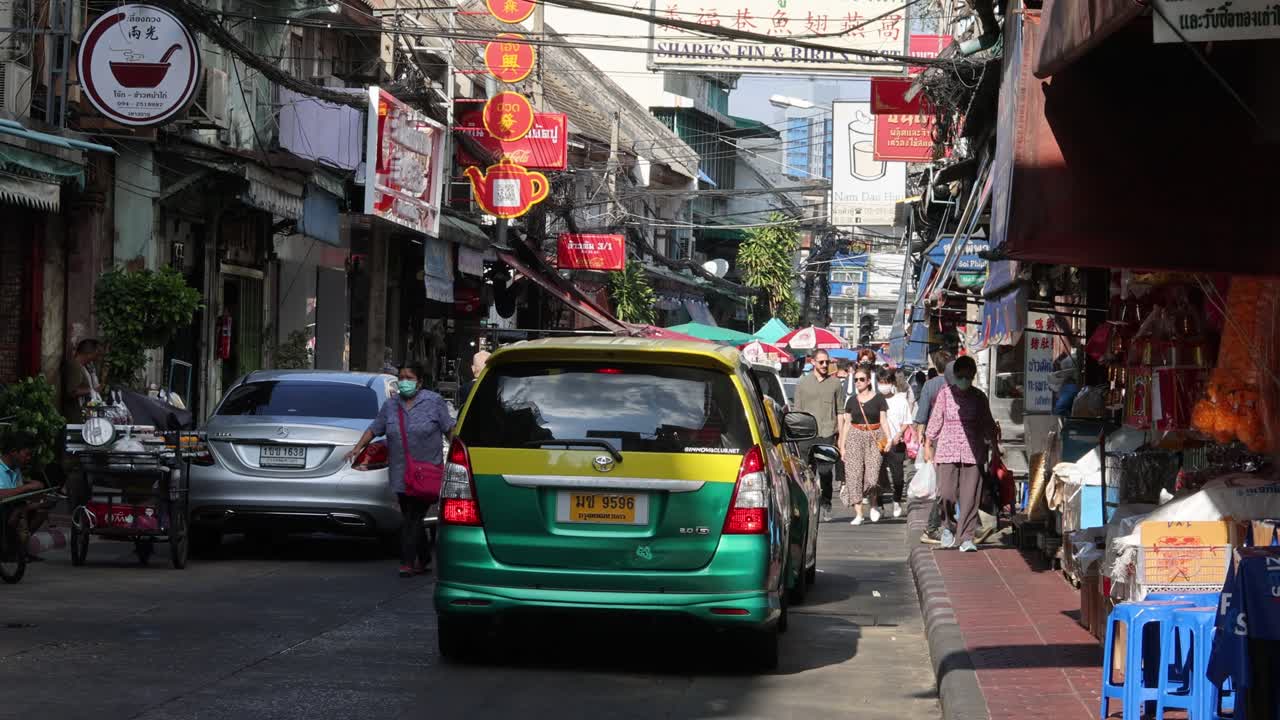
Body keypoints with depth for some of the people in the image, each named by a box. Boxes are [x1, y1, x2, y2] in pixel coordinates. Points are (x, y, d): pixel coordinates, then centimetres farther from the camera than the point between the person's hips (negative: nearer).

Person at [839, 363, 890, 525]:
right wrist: (842, 445, 8)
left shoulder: (878, 398, 4)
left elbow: (883, 421, 4)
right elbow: (847, 423, 13)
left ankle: (874, 505, 17)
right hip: (855, 438, 3)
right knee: (854, 475, -6)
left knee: (872, 475, -12)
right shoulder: (852, 400, 12)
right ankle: (858, 514, -2)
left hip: (874, 438, -3)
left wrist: (888, 439, -7)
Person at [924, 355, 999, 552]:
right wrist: (928, 445, 8)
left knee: (970, 496, -4)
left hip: (972, 452, 1)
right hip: (947, 451, -1)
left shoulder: (979, 397, 5)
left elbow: (988, 424, 14)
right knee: (946, 494, -6)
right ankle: (949, 527, 20)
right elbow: (935, 420, 7)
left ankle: (966, 538, 1)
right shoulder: (945, 394, 2)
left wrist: (994, 446, 11)